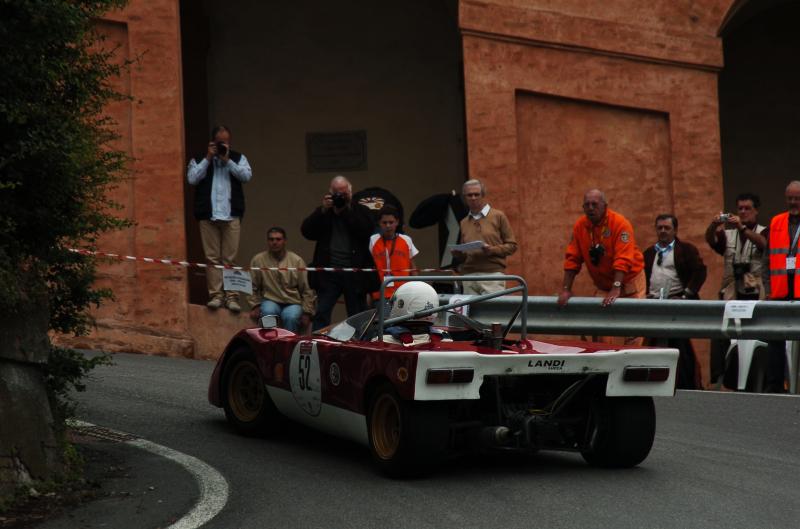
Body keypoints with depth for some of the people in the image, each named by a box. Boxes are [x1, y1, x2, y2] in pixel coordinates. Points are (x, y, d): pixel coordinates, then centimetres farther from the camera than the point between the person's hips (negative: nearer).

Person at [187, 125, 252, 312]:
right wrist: (208, 159, -3)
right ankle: (216, 295, -2)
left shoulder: (238, 158, 14)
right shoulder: (199, 159, 12)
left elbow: (246, 176, -2)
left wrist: (227, 160, -5)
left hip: (231, 216, 0)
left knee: (230, 258, -3)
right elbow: (192, 179, -3)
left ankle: (231, 296, -3)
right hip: (208, 216, 0)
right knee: (212, 257, -3)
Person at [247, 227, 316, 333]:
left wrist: (307, 313, -2)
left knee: (291, 317, -34)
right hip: (270, 301, 0)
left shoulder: (297, 261, 2)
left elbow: (307, 290, 3)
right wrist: (255, 306, -4)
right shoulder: (257, 260, 3)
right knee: (268, 312, -34)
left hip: (293, 303, 0)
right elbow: (252, 287, 7)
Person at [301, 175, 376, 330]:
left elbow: (366, 231, -10)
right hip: (328, 273, 1)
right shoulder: (323, 212, 13)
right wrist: (323, 210, -8)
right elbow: (306, 231, 0)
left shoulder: (360, 211, 8)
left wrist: (347, 210, -10)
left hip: (355, 274, -1)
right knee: (321, 315, -7)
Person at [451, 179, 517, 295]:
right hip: (468, 277, 4)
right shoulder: (463, 223, 18)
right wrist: (458, 254, 3)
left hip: (492, 275, -3)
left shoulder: (498, 216, 7)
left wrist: (493, 250, -12)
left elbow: (512, 245, 4)